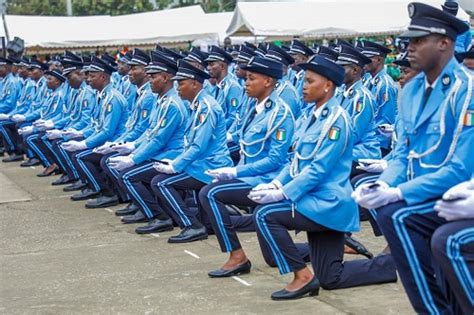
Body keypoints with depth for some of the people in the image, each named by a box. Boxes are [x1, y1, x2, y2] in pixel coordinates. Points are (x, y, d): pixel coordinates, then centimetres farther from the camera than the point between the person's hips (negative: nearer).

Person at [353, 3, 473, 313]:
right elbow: (403, 153, 13)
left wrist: (398, 193, -26)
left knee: (395, 215, -28)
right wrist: (383, 185, -10)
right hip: (424, 197, 8)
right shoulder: (412, 89, 8)